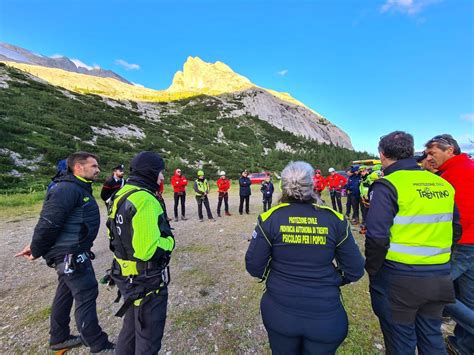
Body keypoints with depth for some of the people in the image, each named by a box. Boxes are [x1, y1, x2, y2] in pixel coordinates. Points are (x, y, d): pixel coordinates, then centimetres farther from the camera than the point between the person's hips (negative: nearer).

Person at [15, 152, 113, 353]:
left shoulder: (80, 189, 13)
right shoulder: (67, 189, -21)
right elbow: (48, 223, -23)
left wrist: (37, 246, 18)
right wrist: (36, 251, -9)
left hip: (72, 253, 10)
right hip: (70, 254, -10)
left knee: (65, 294, 22)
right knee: (86, 295, -1)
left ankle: (59, 338, 41)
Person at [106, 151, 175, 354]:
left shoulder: (123, 194, 4)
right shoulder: (144, 199, -27)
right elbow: (148, 250, -32)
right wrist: (169, 241, -12)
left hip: (126, 276, 9)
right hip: (146, 282, -9)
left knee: (132, 327, 30)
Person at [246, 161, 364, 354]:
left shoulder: (270, 218, -15)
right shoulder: (334, 219, -11)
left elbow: (253, 265, -11)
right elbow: (355, 270, -3)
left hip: (279, 313, 0)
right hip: (325, 316, 1)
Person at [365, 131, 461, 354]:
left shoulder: (387, 185, -17)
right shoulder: (442, 184, 5)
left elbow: (377, 237, -23)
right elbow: (455, 230, 13)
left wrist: (372, 269, -8)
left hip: (399, 278, -6)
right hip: (439, 277, 6)